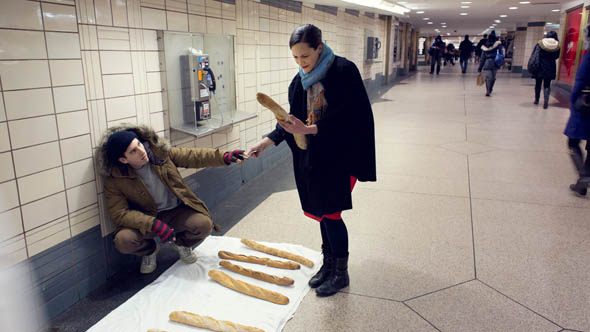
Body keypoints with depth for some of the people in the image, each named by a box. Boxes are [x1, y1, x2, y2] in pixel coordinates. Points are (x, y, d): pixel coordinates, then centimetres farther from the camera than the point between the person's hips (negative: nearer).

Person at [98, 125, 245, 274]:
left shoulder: (158, 151, -11)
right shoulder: (115, 178, -16)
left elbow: (193, 156, -7)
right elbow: (119, 214, -17)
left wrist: (225, 157, -21)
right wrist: (155, 224, -29)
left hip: (176, 211, 1)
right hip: (146, 219, -1)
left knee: (204, 224, -26)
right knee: (123, 241, -29)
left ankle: (181, 243, 12)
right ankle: (150, 250, 10)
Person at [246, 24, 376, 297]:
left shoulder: (344, 71, -12)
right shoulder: (300, 80, 7)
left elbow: (348, 116, -18)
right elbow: (293, 118, 8)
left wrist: (310, 129, -27)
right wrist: (266, 141, -5)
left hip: (341, 155, -6)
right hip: (312, 155, 6)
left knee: (330, 213, -4)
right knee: (322, 211, 13)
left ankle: (341, 273, 16)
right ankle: (328, 265, 31)